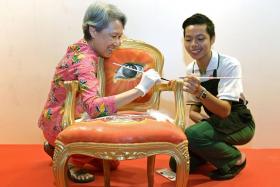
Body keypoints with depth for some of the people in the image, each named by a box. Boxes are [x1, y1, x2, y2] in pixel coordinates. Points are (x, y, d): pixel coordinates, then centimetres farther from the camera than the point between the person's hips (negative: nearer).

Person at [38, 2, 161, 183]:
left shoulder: (82, 47, -3)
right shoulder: (85, 60, -30)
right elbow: (94, 107, -47)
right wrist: (140, 89, -45)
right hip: (60, 125, -9)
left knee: (111, 163, 15)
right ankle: (74, 163, -7)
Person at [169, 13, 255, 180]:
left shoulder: (229, 65, -22)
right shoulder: (191, 70, -3)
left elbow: (225, 110, -31)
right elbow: (193, 110, 4)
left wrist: (200, 92, -47)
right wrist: (203, 119, -19)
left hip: (238, 124, -6)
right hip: (214, 123, 6)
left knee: (192, 134, -33)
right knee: (177, 163, -6)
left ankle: (235, 158, -5)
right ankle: (215, 151, 21)